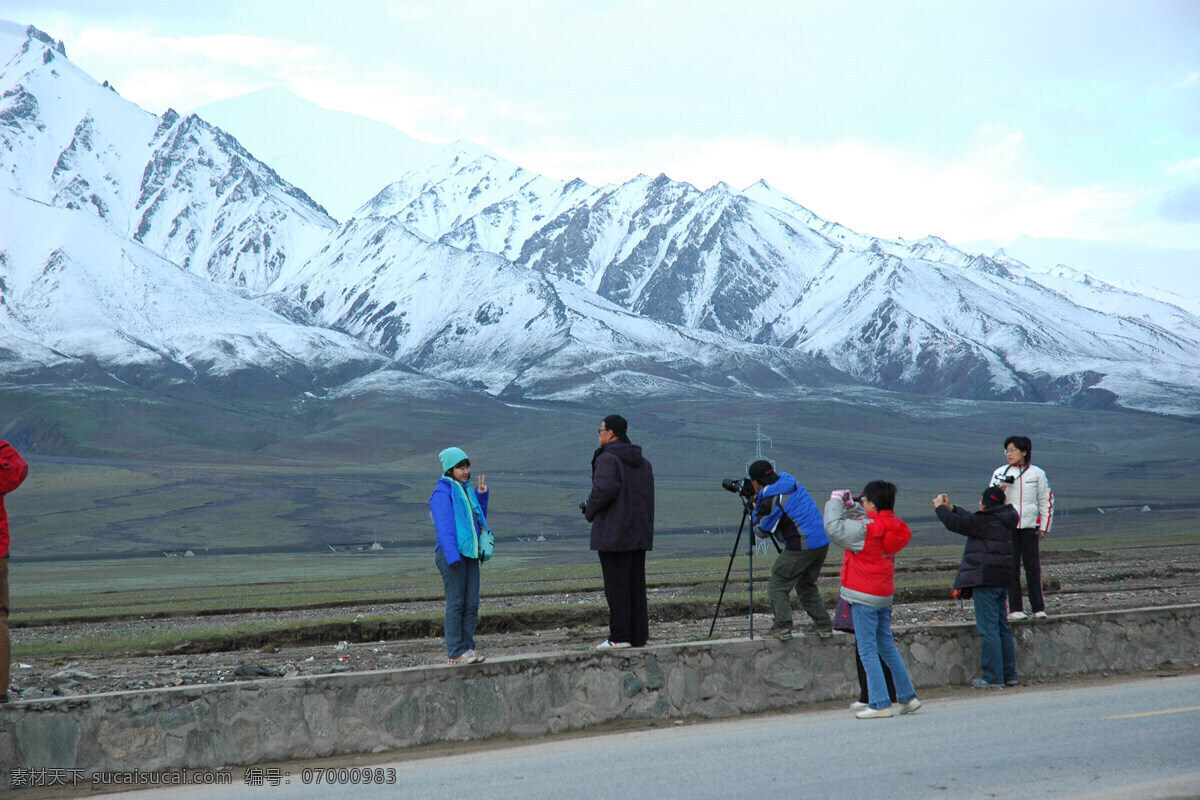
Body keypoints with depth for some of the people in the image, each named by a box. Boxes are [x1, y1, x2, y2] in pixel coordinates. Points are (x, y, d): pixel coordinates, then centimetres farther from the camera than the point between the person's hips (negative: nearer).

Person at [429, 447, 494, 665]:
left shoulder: (466, 490, 19)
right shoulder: (442, 492, -6)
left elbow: (479, 520, 29)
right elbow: (444, 526, -15)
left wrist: (481, 496, 15)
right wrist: (452, 555, -23)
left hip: (470, 554, 8)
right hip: (452, 554, -8)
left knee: (472, 604, 5)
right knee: (456, 603, -8)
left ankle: (467, 648, 8)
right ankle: (456, 651, -6)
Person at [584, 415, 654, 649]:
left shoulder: (608, 459, -12)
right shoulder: (643, 462, 14)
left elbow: (604, 489, -26)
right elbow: (647, 496, 12)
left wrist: (590, 510, -9)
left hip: (613, 534, -8)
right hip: (639, 533, 8)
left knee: (616, 585, -4)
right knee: (637, 585, 10)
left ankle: (619, 636, -4)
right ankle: (639, 635, 10)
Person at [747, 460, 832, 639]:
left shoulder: (770, 500, -13)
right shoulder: (791, 481, 10)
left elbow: (761, 531, -1)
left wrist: (755, 509, 13)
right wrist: (759, 505, 22)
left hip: (801, 547, -8)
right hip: (823, 543, 8)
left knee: (777, 586, 2)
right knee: (807, 586, 22)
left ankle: (782, 628, -7)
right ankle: (824, 626, 18)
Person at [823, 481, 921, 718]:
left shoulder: (865, 530, -18)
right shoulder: (890, 527, 7)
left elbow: (834, 527, -22)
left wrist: (835, 502, -7)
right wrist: (850, 506, 11)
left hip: (864, 596, -8)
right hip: (884, 594, 8)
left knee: (868, 650, -4)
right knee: (887, 647, 17)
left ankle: (880, 704, -6)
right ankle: (908, 696, 20)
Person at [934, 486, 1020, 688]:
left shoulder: (985, 521, -14)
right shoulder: (1003, 521, 13)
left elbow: (956, 523, -8)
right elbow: (969, 519, 24)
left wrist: (940, 507, 8)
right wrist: (951, 508, 26)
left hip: (985, 580, -9)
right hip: (1002, 579, 9)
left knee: (988, 629, -7)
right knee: (1002, 627, 13)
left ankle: (993, 677, -7)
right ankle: (1009, 674, 16)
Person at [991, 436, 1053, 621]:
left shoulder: (1037, 473, 7)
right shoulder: (1000, 473, 6)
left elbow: (1046, 500, 13)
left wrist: (1044, 527, 8)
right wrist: (1000, 489, -14)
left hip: (1030, 526, 0)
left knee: (1033, 567, 0)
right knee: (1011, 569, -3)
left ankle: (1039, 608, 7)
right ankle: (1015, 609, 0)